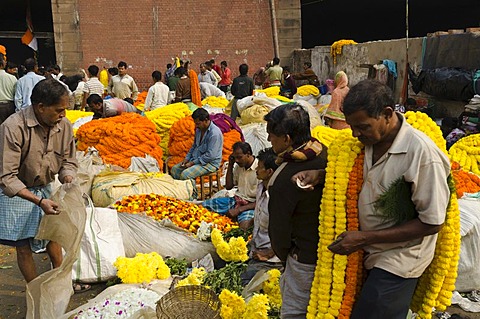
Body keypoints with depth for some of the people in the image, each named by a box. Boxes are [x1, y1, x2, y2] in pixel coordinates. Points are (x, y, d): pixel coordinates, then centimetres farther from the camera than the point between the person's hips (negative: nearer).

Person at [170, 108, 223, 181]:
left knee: (185, 175, -26)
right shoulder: (199, 129, 6)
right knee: (174, 169, -1)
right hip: (195, 159, 9)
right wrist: (187, 158, 4)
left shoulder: (214, 133, -22)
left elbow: (210, 155, -25)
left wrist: (192, 163, -20)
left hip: (210, 163, -9)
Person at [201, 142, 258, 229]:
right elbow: (228, 186, 14)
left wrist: (239, 209, -20)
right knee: (202, 205, -7)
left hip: (250, 205, -7)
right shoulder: (239, 166, 7)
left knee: (244, 226, -39)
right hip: (236, 200, 7)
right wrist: (230, 165, 4)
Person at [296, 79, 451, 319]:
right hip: (367, 254, 7)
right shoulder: (368, 139, -3)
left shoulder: (422, 153, -23)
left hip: (396, 264, -7)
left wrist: (364, 238, -19)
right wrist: (319, 173, -6)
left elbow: (432, 223, -18)